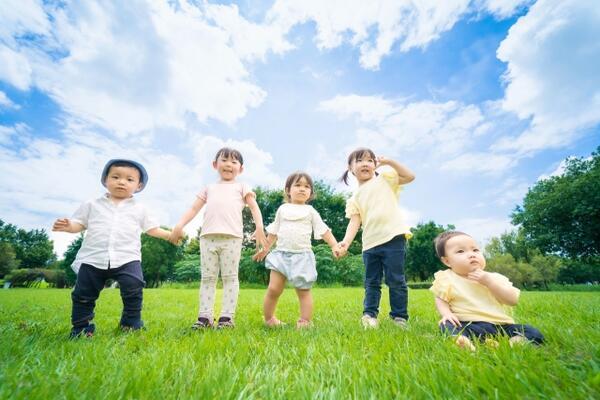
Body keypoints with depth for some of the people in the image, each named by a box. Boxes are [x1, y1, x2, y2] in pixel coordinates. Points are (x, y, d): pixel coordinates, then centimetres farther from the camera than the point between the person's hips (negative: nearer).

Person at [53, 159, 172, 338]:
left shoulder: (139, 209, 11)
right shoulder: (92, 205, 13)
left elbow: (152, 229, 14)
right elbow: (79, 224, 13)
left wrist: (171, 235, 5)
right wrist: (68, 226, -10)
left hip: (127, 258, -1)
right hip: (93, 258, 2)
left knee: (133, 290, -13)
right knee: (83, 294, 8)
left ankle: (131, 324, 7)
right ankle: (80, 327, 30)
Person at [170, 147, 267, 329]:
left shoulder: (241, 187, 15)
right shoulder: (209, 188, 25)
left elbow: (254, 207, 3)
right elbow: (194, 208, 18)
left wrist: (259, 227, -14)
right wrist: (179, 225, 3)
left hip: (231, 237, -3)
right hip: (208, 237, 4)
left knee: (230, 277, 0)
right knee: (207, 277, 6)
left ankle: (227, 317, 7)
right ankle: (204, 317, 13)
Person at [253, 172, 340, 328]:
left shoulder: (310, 211, 8)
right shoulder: (283, 209, 12)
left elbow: (324, 230, 3)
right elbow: (273, 232, 18)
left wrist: (334, 245, -10)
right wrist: (264, 249, 18)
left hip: (302, 255, -1)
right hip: (281, 253, 1)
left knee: (304, 291, 2)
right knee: (273, 289, -1)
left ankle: (305, 321, 14)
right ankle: (268, 319, 17)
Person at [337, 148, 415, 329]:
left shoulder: (385, 179, 10)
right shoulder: (355, 198, 13)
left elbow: (410, 176, 2)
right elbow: (355, 221, 1)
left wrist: (389, 162, -1)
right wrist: (346, 242, -15)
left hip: (393, 237, -3)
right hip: (370, 243, 3)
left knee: (395, 280, 3)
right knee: (371, 282, 11)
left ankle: (400, 317, 17)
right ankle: (369, 314, 21)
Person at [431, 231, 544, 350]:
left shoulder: (494, 277, 8)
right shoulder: (447, 279, 0)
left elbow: (513, 300, -1)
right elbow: (440, 299, 7)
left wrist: (489, 281, -12)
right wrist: (446, 313, -14)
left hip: (501, 325, 3)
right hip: (468, 325, -3)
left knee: (533, 333, -14)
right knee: (446, 325, -30)